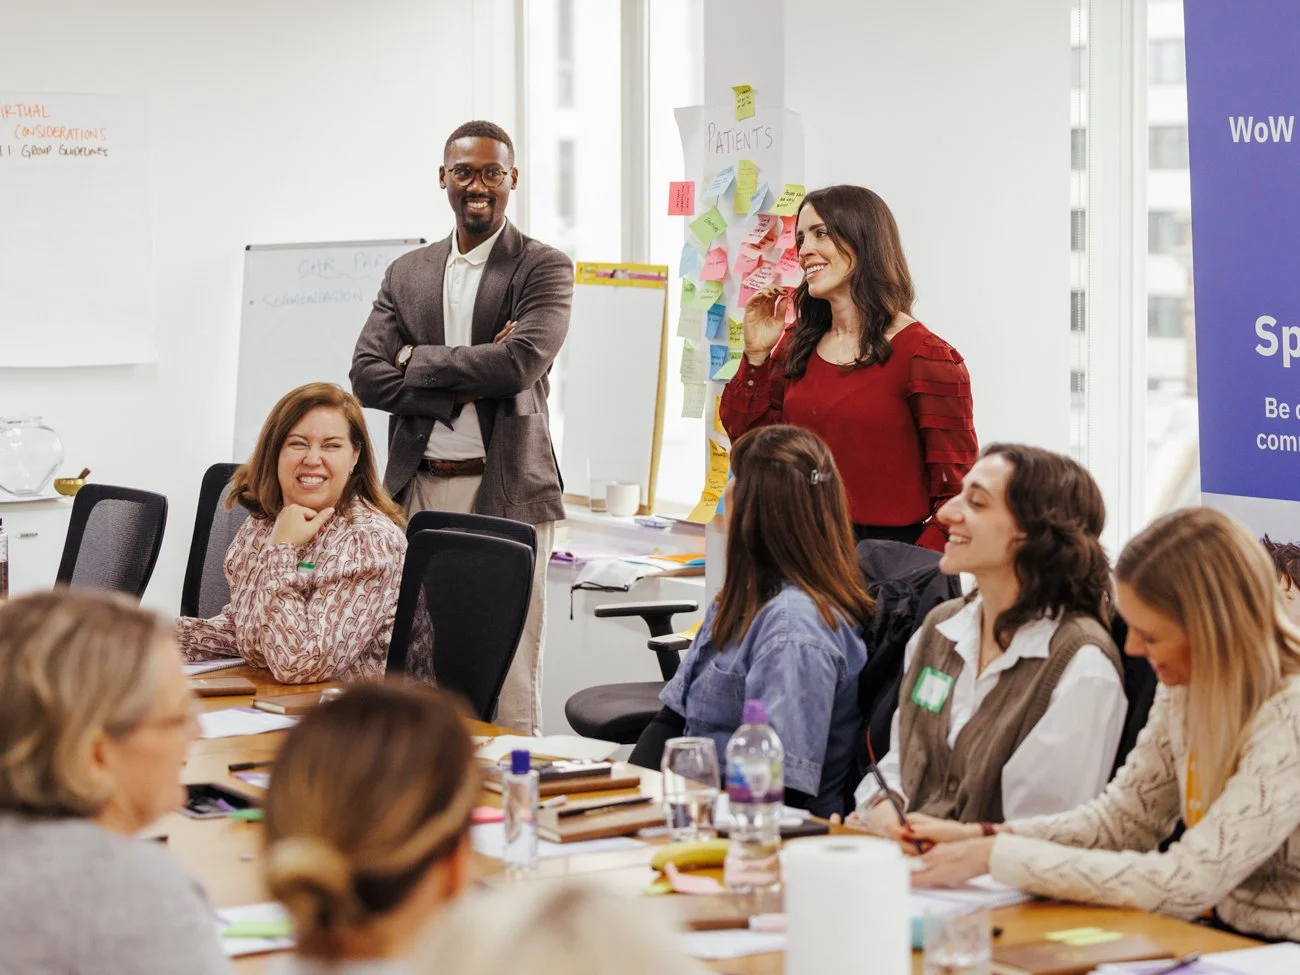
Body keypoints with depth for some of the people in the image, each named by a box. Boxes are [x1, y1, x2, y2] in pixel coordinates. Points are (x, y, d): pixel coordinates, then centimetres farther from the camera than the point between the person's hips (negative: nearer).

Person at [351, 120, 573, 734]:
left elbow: (521, 362, -15)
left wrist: (417, 359, -4)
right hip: (419, 491, 4)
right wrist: (463, 387, -9)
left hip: (505, 493, -4)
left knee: (509, 691, -5)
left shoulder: (544, 269, 2)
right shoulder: (407, 274, 14)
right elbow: (366, 377, 3)